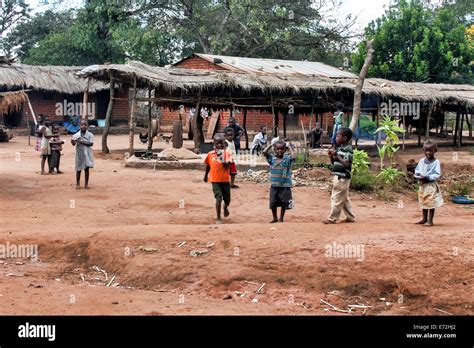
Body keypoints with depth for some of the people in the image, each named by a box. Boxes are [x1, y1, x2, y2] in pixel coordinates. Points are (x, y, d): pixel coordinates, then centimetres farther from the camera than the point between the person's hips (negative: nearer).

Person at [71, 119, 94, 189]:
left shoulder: (90, 135, -1)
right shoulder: (76, 135, -1)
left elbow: (91, 143, -14)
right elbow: (74, 143, -12)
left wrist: (82, 142, -23)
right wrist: (73, 142, -36)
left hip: (87, 154, 0)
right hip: (79, 154, 0)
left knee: (87, 169, 4)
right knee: (78, 169, 5)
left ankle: (86, 184, 12)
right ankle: (77, 183, 17)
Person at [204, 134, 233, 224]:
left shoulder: (227, 153, -7)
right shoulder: (210, 154, -2)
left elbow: (227, 166, -19)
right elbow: (208, 165, 16)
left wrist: (222, 157, -29)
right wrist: (206, 175, 27)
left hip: (225, 180, 1)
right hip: (215, 180, -1)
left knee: (227, 200, 13)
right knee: (219, 198, -16)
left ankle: (225, 207, 50)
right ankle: (218, 218, -6)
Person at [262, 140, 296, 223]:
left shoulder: (287, 159, -6)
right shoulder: (272, 158, 1)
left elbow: (293, 157, -25)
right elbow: (264, 152, -10)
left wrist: (290, 147, -13)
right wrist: (270, 145, 2)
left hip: (285, 186, -2)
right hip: (274, 185, 2)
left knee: (284, 203, 8)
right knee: (273, 203, 8)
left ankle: (281, 218, 24)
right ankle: (275, 218, 26)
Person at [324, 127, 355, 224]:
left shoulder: (348, 149, -13)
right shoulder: (339, 148, 13)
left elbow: (347, 164, -21)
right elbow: (333, 162, 19)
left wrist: (337, 155, -20)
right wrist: (331, 156, 0)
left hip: (342, 178, -9)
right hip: (337, 176, 9)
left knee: (337, 198, -5)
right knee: (344, 198, 14)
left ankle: (332, 218, 0)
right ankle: (350, 217, 22)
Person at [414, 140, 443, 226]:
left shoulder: (436, 162, -11)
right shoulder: (422, 161, 7)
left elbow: (437, 175, -15)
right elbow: (417, 169, 13)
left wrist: (427, 177, -23)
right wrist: (418, 174, -9)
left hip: (431, 185, -7)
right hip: (422, 185, 7)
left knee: (431, 203, -2)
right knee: (423, 203, 16)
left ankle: (430, 221, 4)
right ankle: (424, 219, 29)